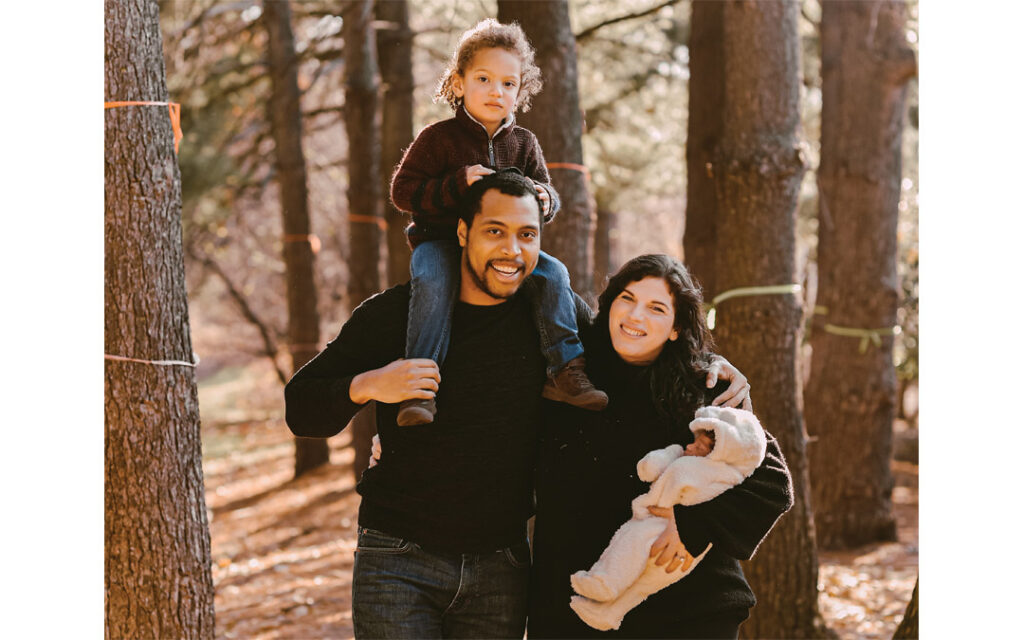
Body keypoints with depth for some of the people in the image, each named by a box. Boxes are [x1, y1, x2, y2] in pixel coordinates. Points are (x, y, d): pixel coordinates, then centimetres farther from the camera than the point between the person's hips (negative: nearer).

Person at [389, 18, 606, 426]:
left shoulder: (522, 143, 9)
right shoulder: (439, 138, -5)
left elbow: (546, 194, 13)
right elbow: (402, 191, -8)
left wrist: (545, 200, -15)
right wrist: (459, 183, -22)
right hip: (441, 239, -4)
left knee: (552, 273, -18)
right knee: (433, 283, -34)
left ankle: (564, 372, -17)